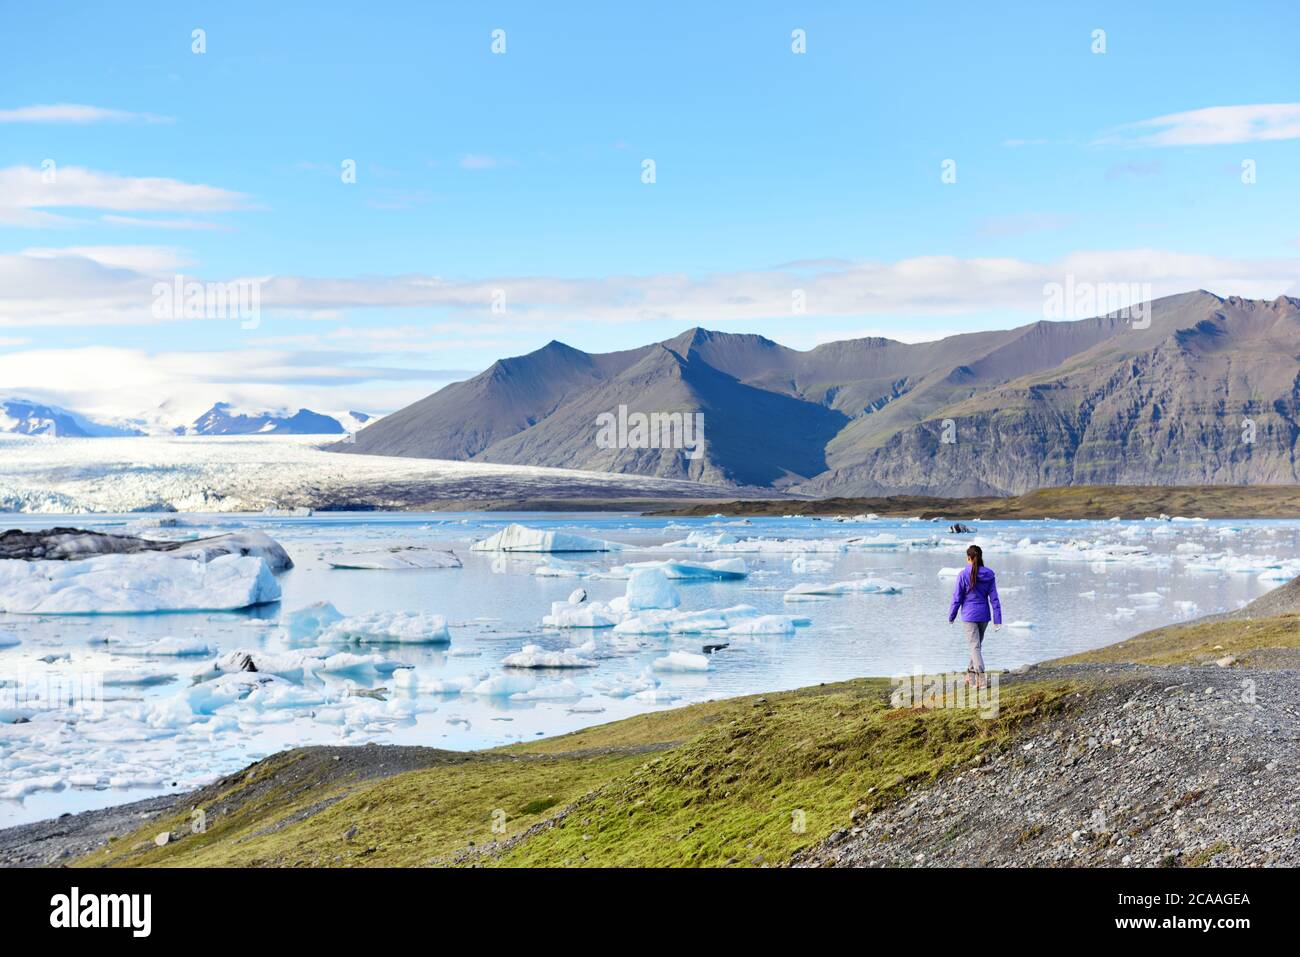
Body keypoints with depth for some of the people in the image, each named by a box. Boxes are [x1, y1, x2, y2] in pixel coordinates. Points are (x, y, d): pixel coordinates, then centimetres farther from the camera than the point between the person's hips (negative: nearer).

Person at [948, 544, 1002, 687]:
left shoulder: (963, 574, -12)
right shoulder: (989, 574, -1)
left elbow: (957, 598, -7)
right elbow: (994, 598, -1)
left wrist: (951, 617, 5)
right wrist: (997, 620, 2)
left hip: (969, 615, -4)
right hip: (984, 615, 4)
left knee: (975, 646, -4)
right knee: (977, 645, 19)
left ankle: (981, 679, -14)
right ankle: (970, 673, 31)